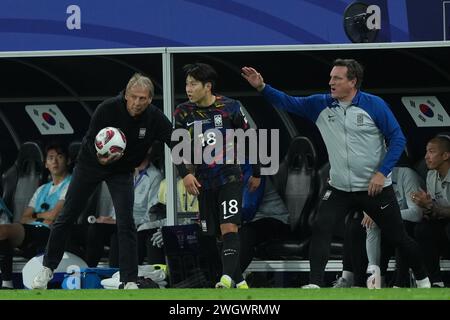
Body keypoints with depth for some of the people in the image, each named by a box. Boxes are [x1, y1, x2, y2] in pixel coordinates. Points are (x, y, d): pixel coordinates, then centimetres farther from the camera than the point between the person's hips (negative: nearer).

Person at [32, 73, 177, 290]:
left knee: (126, 223, -11)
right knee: (67, 216, 5)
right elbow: (91, 139, -20)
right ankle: (48, 268, 20)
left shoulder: (155, 118, -22)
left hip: (122, 172, 1)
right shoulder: (108, 108, -27)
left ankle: (129, 281, -7)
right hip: (90, 164, -1)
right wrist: (100, 157, -42)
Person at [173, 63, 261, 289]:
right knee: (216, 234, 6)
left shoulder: (230, 107, -6)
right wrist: (185, 174, -18)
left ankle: (228, 277, -31)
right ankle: (239, 281, 15)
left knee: (229, 228, -19)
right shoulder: (183, 112, -1)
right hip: (203, 182, 4)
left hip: (230, 178, -3)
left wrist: (256, 173, 9)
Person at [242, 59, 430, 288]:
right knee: (320, 227, -18)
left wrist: (382, 172, -16)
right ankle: (315, 284, -17)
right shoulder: (321, 105, 0)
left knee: (398, 237, 8)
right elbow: (288, 103, -2)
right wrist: (262, 87, -17)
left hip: (375, 189, -3)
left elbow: (397, 139, -9)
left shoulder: (375, 105, -11)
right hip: (339, 189, 3)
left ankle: (422, 280, 30)